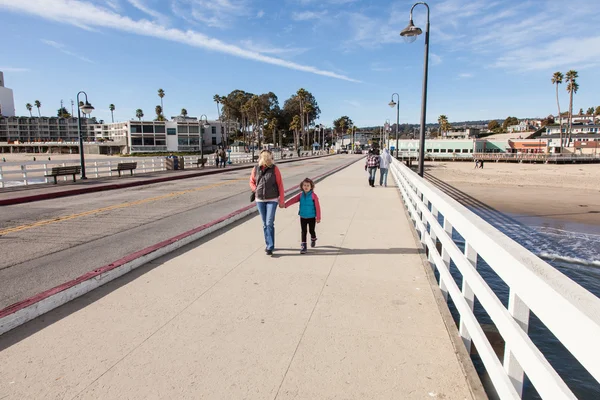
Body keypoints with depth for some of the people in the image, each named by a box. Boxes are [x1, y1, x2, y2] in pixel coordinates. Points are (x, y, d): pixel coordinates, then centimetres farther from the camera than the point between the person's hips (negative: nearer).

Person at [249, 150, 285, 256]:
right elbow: (252, 182, 16)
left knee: (270, 223, -9)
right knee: (265, 224, 12)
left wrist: (282, 200, -4)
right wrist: (256, 190, -2)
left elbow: (280, 185, -4)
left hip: (272, 200, -3)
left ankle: (270, 247, -2)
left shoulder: (274, 168, -7)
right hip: (260, 200, 3)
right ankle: (269, 245, 26)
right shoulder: (256, 169, 0)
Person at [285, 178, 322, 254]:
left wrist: (318, 217, -10)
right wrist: (285, 205, -25)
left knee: (311, 231, 13)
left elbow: (317, 207, -10)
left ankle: (313, 240, 44)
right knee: (303, 232, 2)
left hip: (311, 217, -2)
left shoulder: (313, 195, -11)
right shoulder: (301, 195, 0)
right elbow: (293, 200, -9)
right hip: (303, 217, 3)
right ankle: (303, 246, 6)